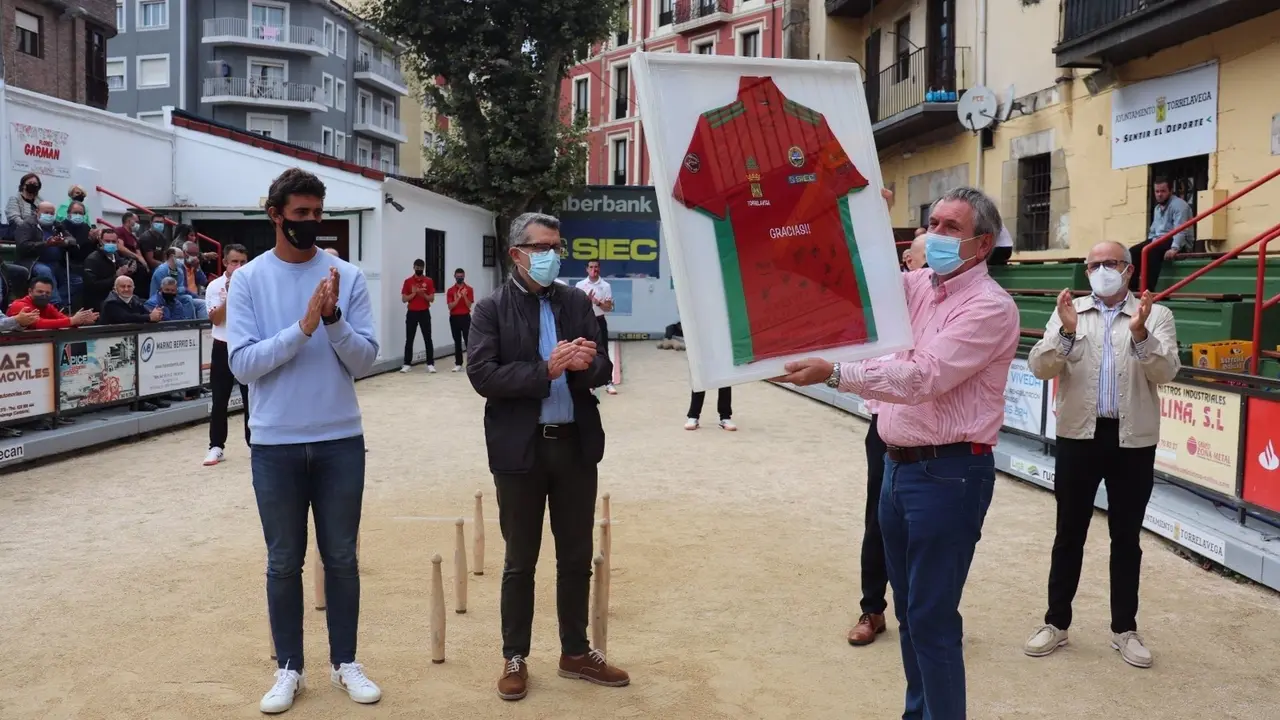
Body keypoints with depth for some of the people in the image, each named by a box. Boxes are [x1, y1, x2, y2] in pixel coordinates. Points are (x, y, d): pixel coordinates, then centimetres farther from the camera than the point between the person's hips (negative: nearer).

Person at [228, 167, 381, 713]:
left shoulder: (348, 276, -1)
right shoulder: (248, 280, -3)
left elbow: (364, 362, -4)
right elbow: (242, 363, -11)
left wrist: (334, 318, -20)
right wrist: (303, 327, -21)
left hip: (341, 441, 1)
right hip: (276, 444, -1)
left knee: (341, 558, 11)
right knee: (284, 562, 10)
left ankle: (345, 663, 26)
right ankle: (288, 668, 25)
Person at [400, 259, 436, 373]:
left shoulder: (429, 281, 2)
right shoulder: (408, 281, 2)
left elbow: (431, 299, 0)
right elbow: (404, 299, -1)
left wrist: (423, 294, -17)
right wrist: (414, 293, -15)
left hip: (424, 313, 0)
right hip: (412, 313, 0)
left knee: (427, 339, -2)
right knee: (409, 339, 3)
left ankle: (430, 364, 0)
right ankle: (407, 364, 8)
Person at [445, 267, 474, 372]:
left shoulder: (469, 289, 1)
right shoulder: (450, 290, 4)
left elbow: (469, 305, -5)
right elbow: (450, 306, -4)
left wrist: (464, 296, -20)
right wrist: (458, 298, -19)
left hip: (465, 317, -2)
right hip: (454, 318, 2)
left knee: (468, 340, -6)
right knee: (457, 341, 6)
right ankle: (458, 364, 10)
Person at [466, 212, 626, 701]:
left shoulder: (578, 302, 8)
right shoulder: (491, 309, -4)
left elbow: (603, 368, 5)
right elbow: (482, 376, -15)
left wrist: (585, 363, -18)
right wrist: (546, 370, -21)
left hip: (576, 444, 4)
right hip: (521, 448, -3)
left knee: (576, 557, 13)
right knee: (520, 560, 9)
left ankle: (576, 652, 29)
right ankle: (515, 658, 24)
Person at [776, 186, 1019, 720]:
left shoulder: (990, 307, -14)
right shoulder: (916, 286, 10)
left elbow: (923, 378, -24)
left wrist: (834, 374, -30)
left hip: (949, 472, -8)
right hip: (899, 463, 8)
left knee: (933, 615, -4)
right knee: (909, 607, 17)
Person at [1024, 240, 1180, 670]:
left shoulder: (1156, 315, 4)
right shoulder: (1069, 313, 5)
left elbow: (1166, 371, -9)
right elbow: (1040, 368, -5)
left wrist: (1141, 333, -24)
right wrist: (1066, 332, -21)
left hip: (1134, 440, 0)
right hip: (1079, 436, 0)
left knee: (1126, 537, 9)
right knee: (1069, 534, 8)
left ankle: (1124, 629, 22)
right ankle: (1056, 623, 19)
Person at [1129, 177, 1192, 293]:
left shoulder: (1178, 205, -9)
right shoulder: (1157, 208, 19)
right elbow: (1153, 230, 25)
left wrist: (1174, 248, -35)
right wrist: (1149, 243, 6)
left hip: (1179, 243, -8)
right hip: (1159, 240, 8)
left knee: (1152, 251, -35)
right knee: (1133, 251, -13)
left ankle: (1147, 289, -40)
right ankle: (1132, 288, -21)